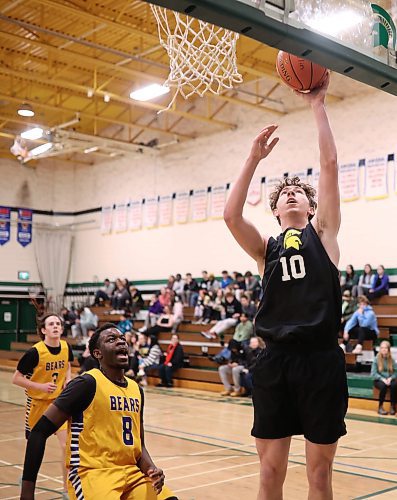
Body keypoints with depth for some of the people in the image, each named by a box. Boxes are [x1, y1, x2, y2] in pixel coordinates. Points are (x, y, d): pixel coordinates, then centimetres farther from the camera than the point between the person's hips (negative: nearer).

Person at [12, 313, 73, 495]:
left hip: (59, 401, 3)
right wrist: (41, 386, -24)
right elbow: (16, 378, -15)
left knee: (67, 444, -9)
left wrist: (68, 381, -5)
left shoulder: (66, 347, -8)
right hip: (37, 402, -2)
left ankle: (67, 488, 5)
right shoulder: (34, 352, -22)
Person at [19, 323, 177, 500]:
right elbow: (39, 432, -11)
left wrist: (151, 469, -2)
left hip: (132, 472, 7)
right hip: (92, 472, -6)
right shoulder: (88, 383, -10)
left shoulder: (136, 390, 11)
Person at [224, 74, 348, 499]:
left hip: (320, 358, -1)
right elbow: (230, 215, -6)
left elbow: (329, 164, 1)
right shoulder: (265, 248, 13)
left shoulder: (322, 232, 10)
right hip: (275, 360, 2)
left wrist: (317, 105, 3)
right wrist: (254, 158, -4)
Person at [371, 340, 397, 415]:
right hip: (379, 380, -2)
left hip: (389, 379, 2)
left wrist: (390, 378, -17)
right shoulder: (376, 359, -4)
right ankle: (380, 407, -19)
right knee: (383, 386, -35)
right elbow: (373, 373, -8)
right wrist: (383, 379, -19)